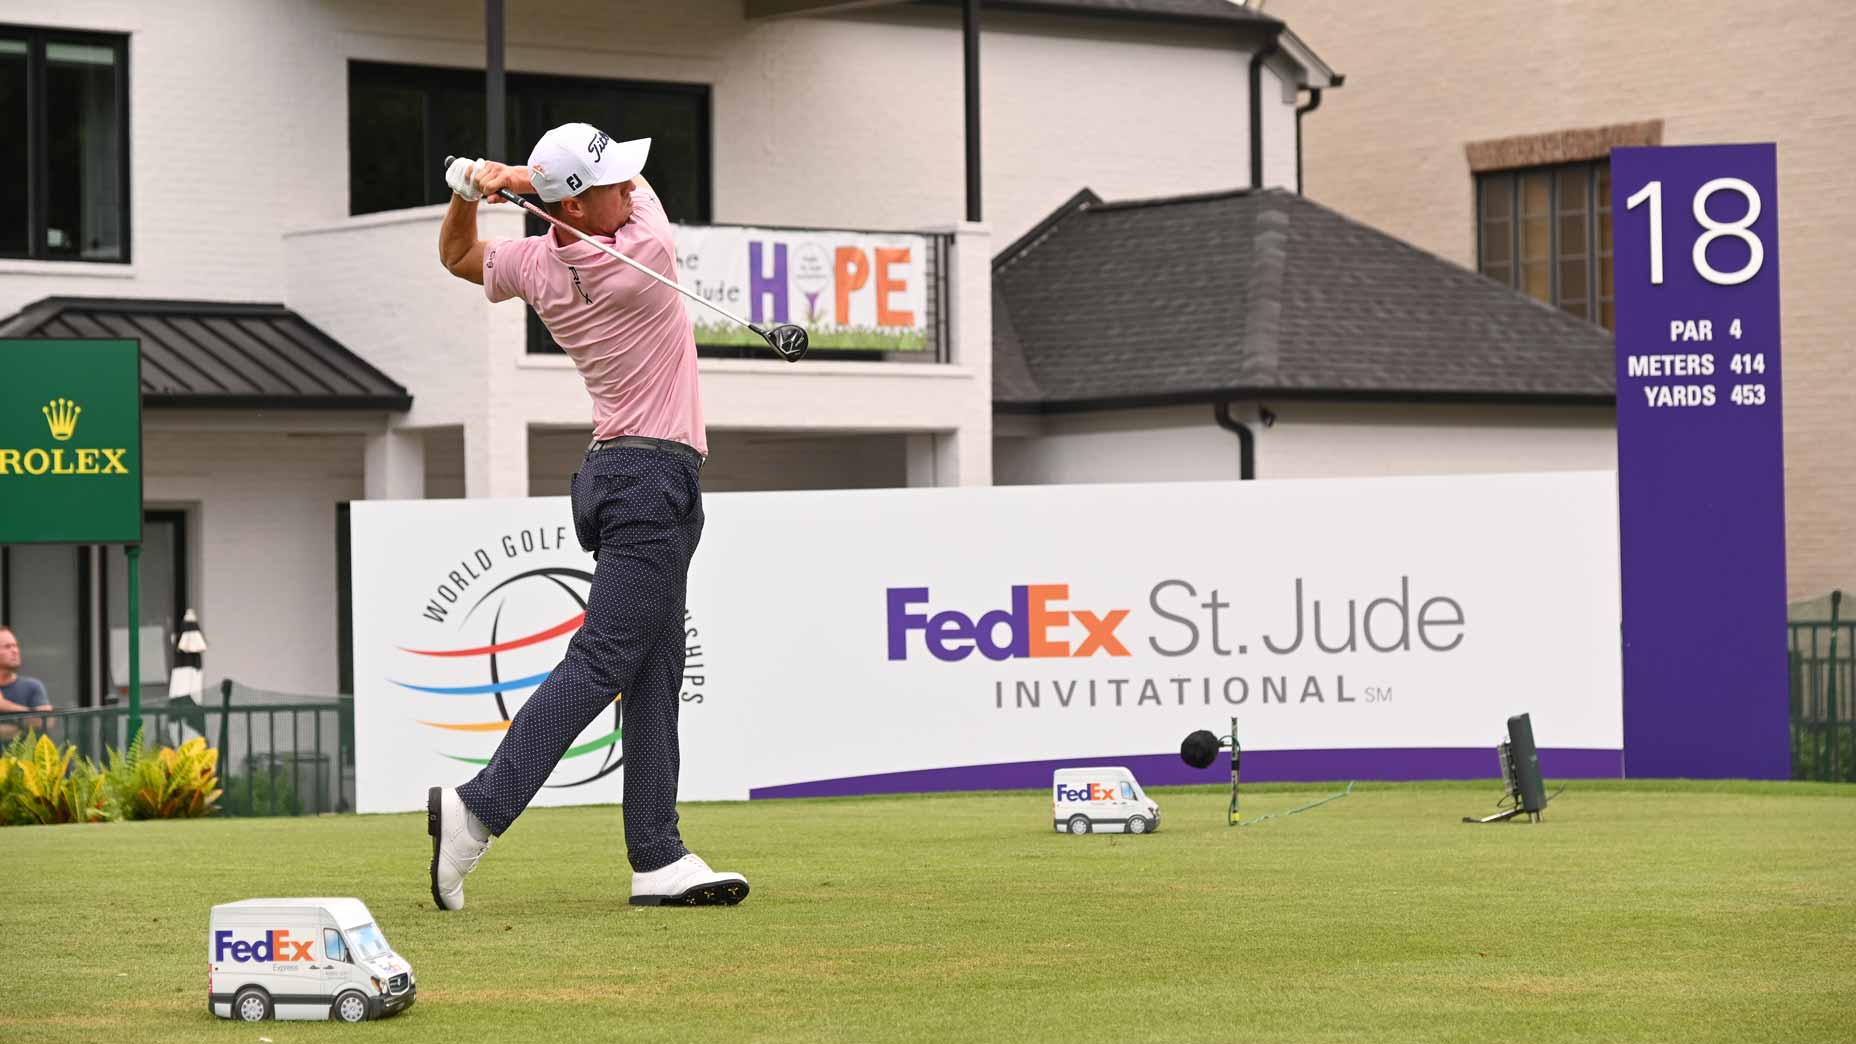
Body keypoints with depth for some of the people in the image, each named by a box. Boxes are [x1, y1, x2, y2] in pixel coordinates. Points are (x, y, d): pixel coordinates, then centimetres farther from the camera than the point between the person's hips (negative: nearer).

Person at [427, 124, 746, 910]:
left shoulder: (534, 264, 3)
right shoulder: (647, 254, -14)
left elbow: (456, 255, 24)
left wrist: (470, 189, 6)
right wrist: (505, 177, 2)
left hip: (611, 476, 8)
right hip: (655, 477, -8)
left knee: (655, 669, 5)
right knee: (601, 661, -12)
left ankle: (657, 858, 0)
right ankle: (479, 808, -20)